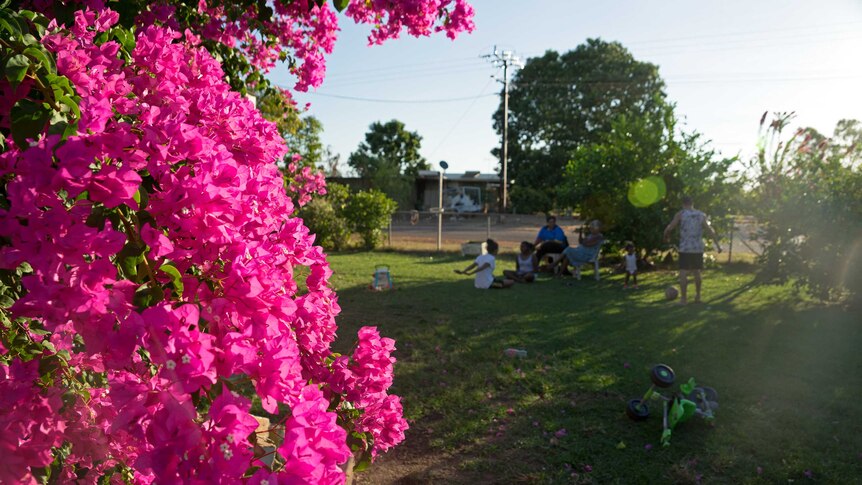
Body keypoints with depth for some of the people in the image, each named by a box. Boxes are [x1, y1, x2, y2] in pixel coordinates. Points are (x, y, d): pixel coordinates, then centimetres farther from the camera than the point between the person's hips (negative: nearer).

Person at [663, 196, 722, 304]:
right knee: (696, 272, 16)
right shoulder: (701, 215, 6)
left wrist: (666, 238, 12)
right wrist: (717, 245, -1)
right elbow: (710, 231, -2)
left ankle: (683, 299, -4)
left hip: (685, 249, -4)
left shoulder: (680, 214, -3)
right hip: (698, 249, 4)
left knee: (683, 273, -2)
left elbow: (669, 228, -7)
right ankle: (697, 296, 23)